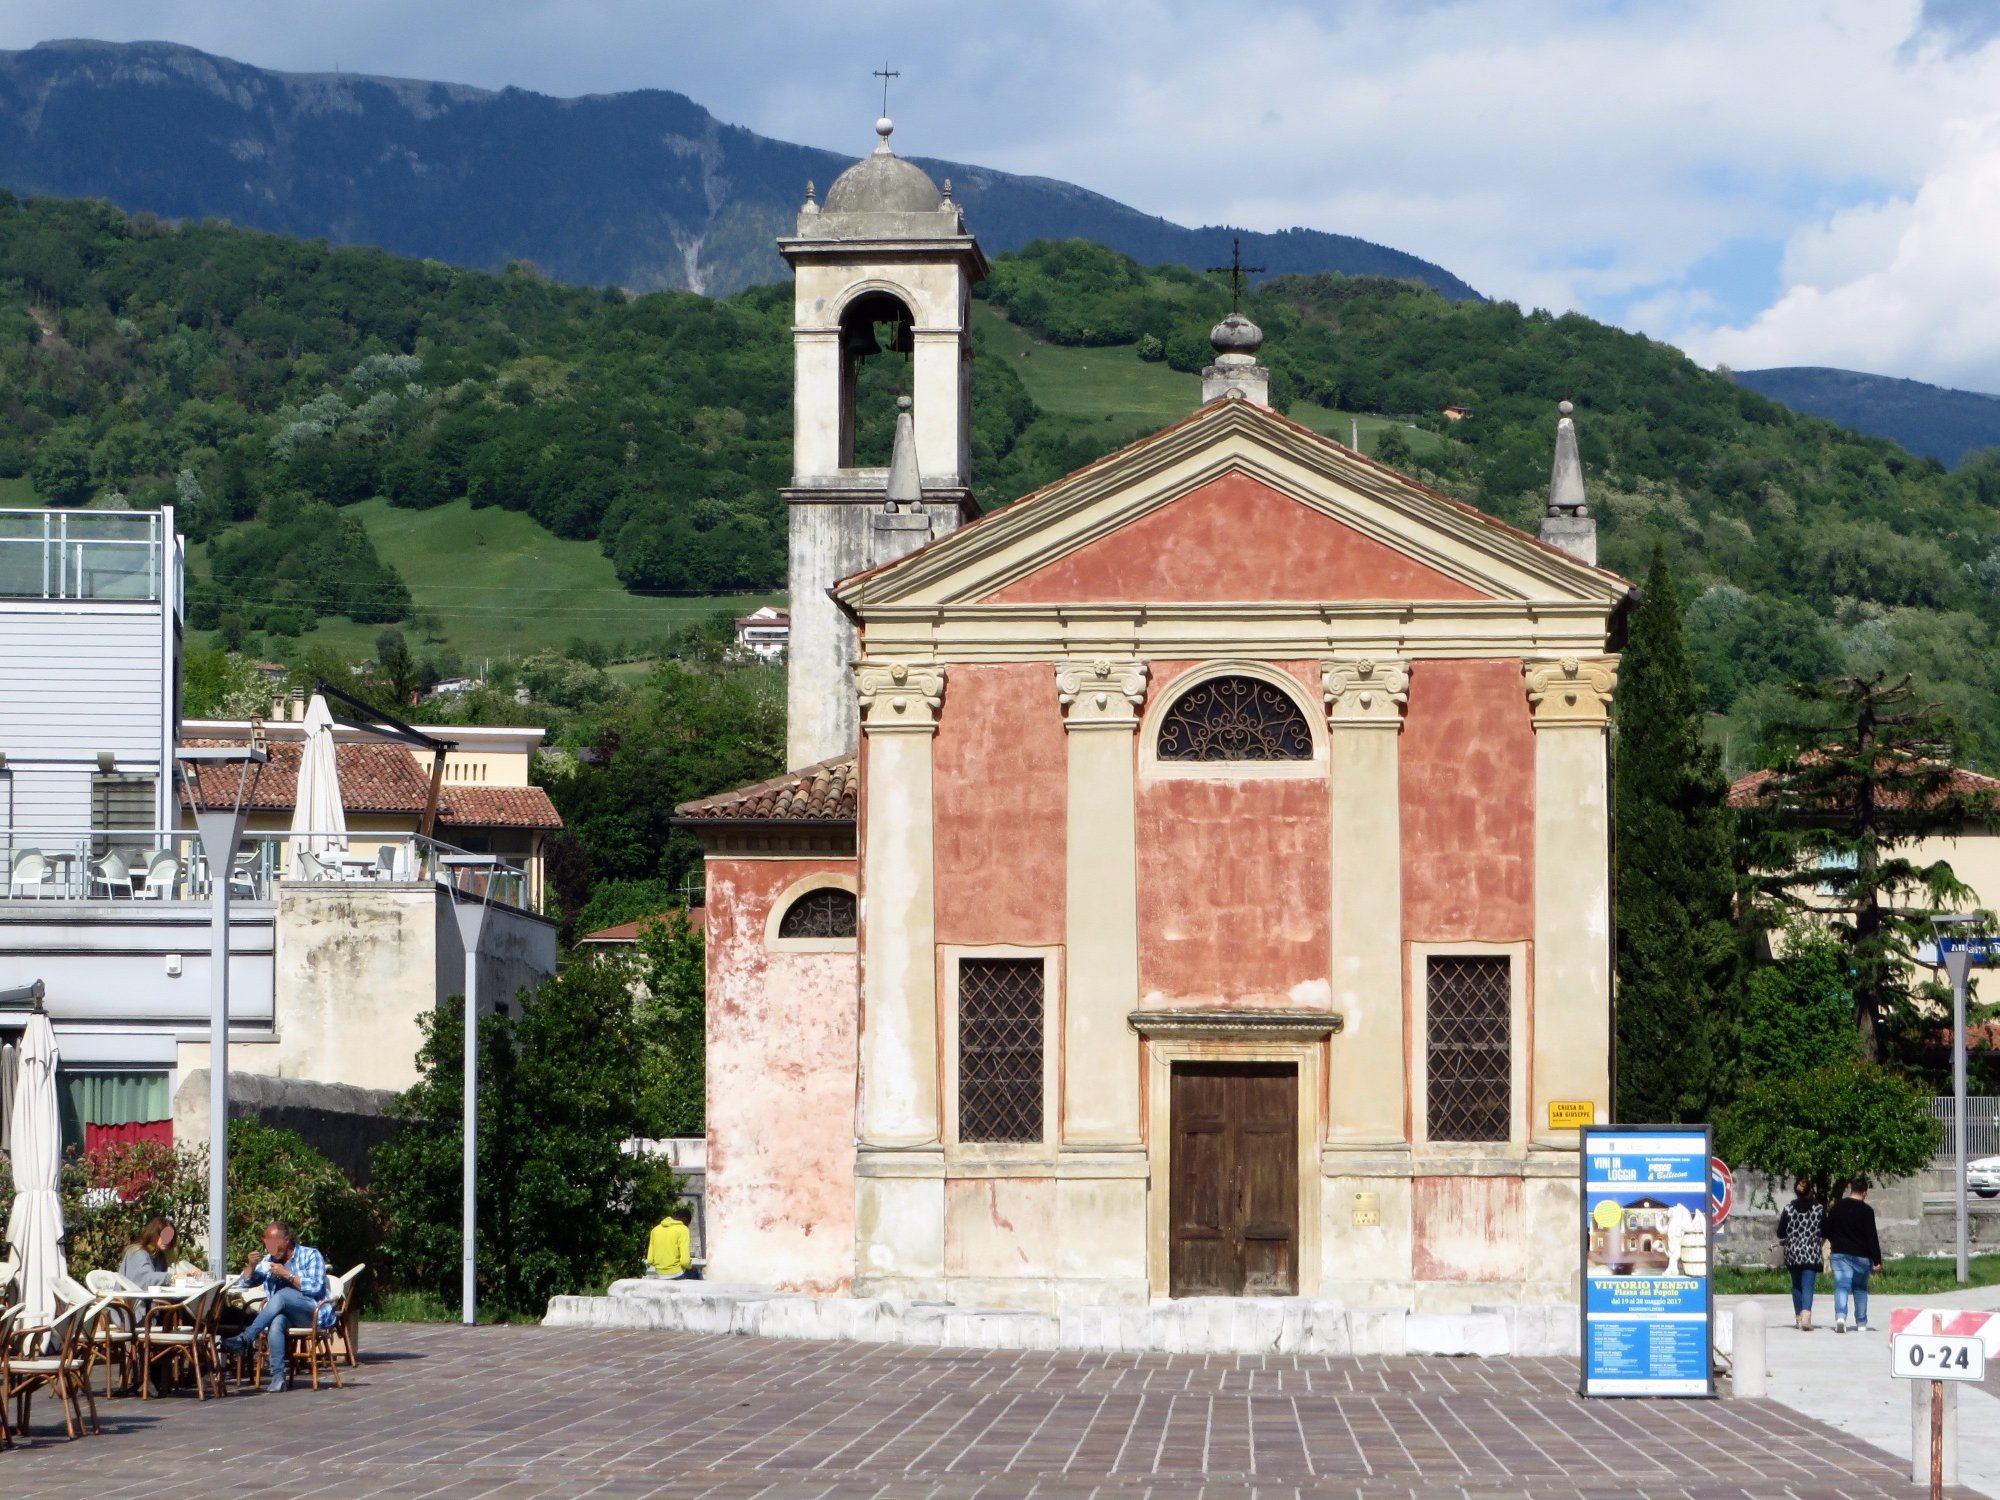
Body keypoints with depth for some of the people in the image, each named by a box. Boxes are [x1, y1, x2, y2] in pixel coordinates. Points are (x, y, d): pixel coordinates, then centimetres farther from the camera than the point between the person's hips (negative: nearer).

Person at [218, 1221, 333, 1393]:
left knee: (282, 1294, -33)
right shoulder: (270, 1260, 20)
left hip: (314, 1313, -4)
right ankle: (278, 1377, -45)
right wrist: (251, 1265, 2)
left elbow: (315, 1287, -11)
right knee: (277, 1321, -35)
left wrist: (287, 1274, -15)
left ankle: (245, 1340, -38)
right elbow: (247, 1282, 22)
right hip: (284, 1313, 4)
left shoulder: (311, 1255, 3)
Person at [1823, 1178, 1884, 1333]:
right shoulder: (1867, 1211, -9)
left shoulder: (1836, 1208, 3)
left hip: (1840, 1254, 1)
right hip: (1861, 1256, -1)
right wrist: (1877, 1260, -6)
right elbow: (1872, 1237, -10)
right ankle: (1861, 1323, 19)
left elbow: (1828, 1232, 11)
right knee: (1860, 1288, 14)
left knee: (1841, 1286, -5)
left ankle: (1840, 1316, -29)